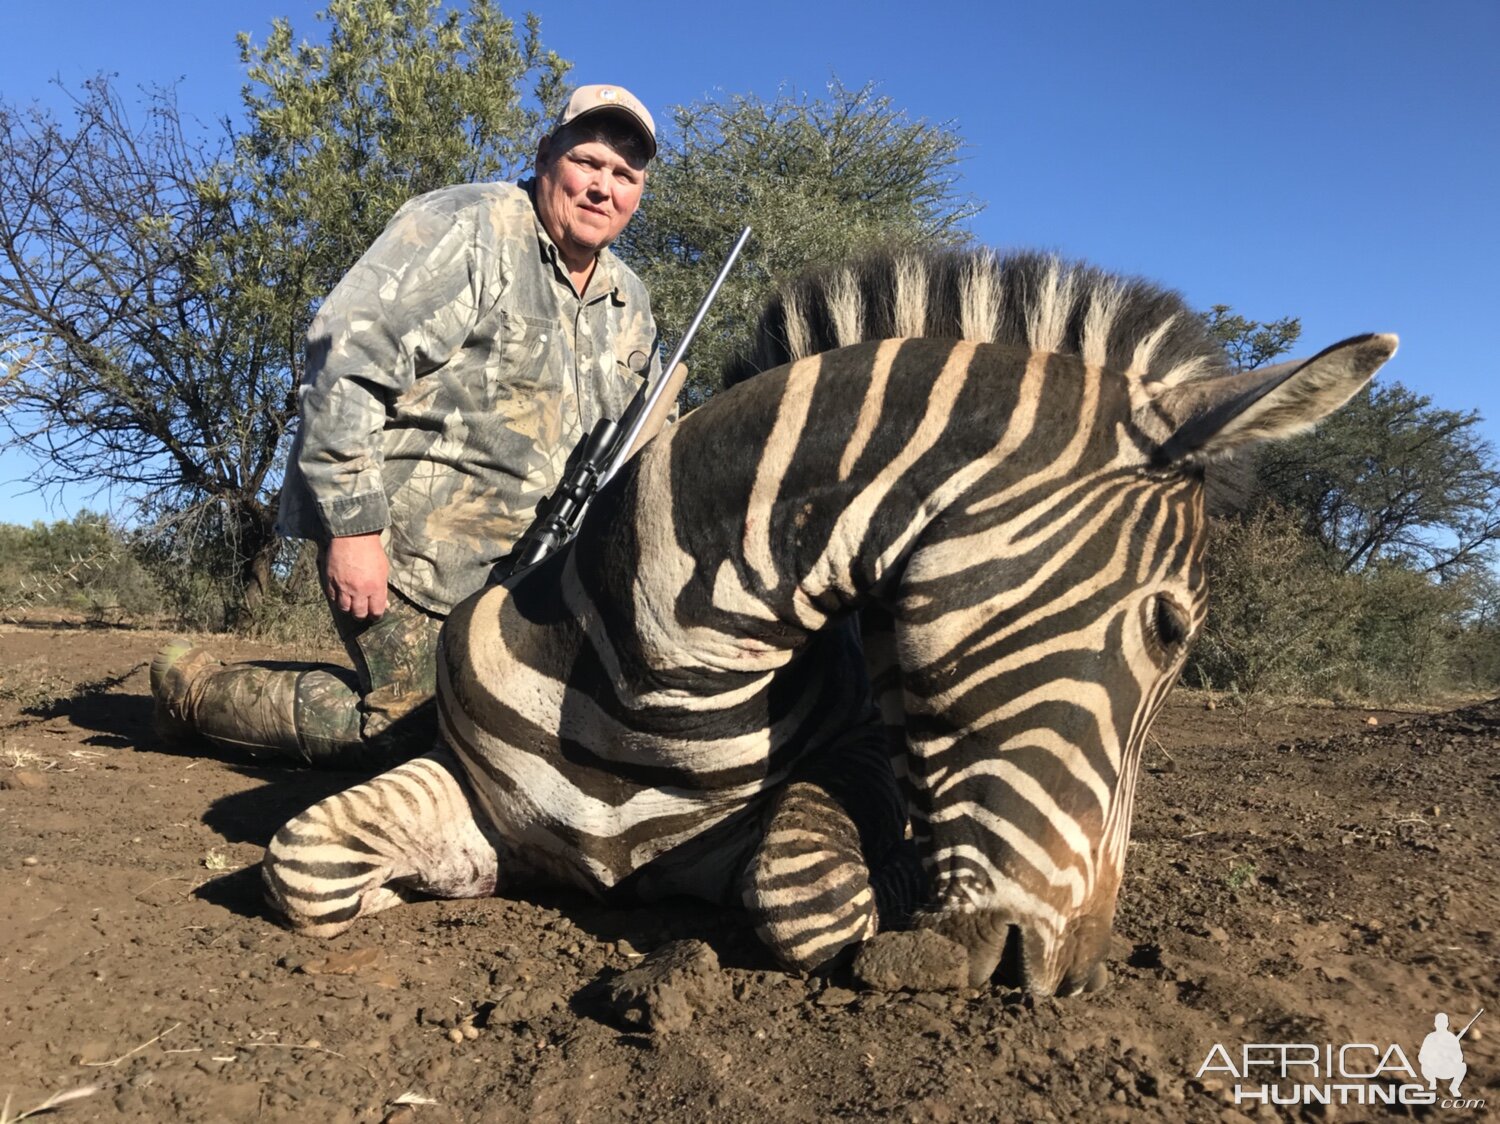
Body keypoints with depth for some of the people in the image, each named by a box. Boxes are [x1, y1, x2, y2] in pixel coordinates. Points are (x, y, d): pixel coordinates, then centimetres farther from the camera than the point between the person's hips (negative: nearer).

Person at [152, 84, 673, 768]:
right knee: (406, 732, -5)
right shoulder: (466, 227, -11)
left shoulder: (627, 302, 12)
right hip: (402, 536, -7)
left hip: (515, 556, 8)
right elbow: (347, 355, -19)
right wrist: (351, 526, -24)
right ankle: (193, 689, 13)